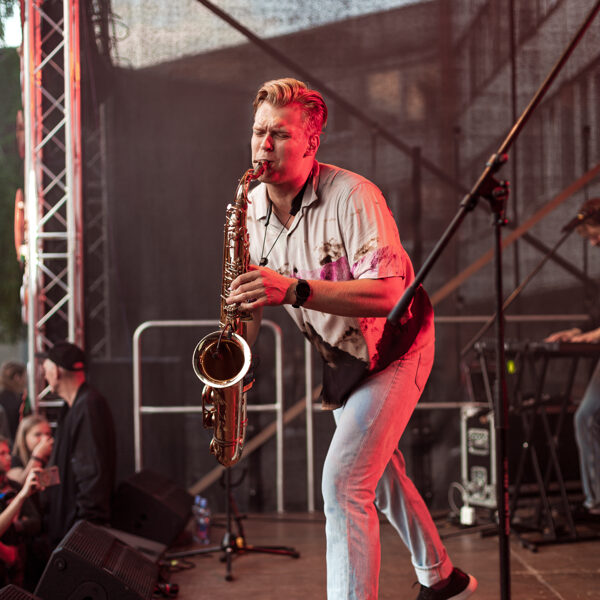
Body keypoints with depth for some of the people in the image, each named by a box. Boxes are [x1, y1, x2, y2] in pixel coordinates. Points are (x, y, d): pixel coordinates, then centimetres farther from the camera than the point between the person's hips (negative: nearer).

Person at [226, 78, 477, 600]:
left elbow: (385, 294, -35)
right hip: (339, 354, 8)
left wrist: (293, 289, -45)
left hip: (394, 347, -8)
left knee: (344, 481, -19)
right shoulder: (252, 207, -7)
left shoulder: (352, 196, -27)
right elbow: (250, 297, 2)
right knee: (377, 469, 21)